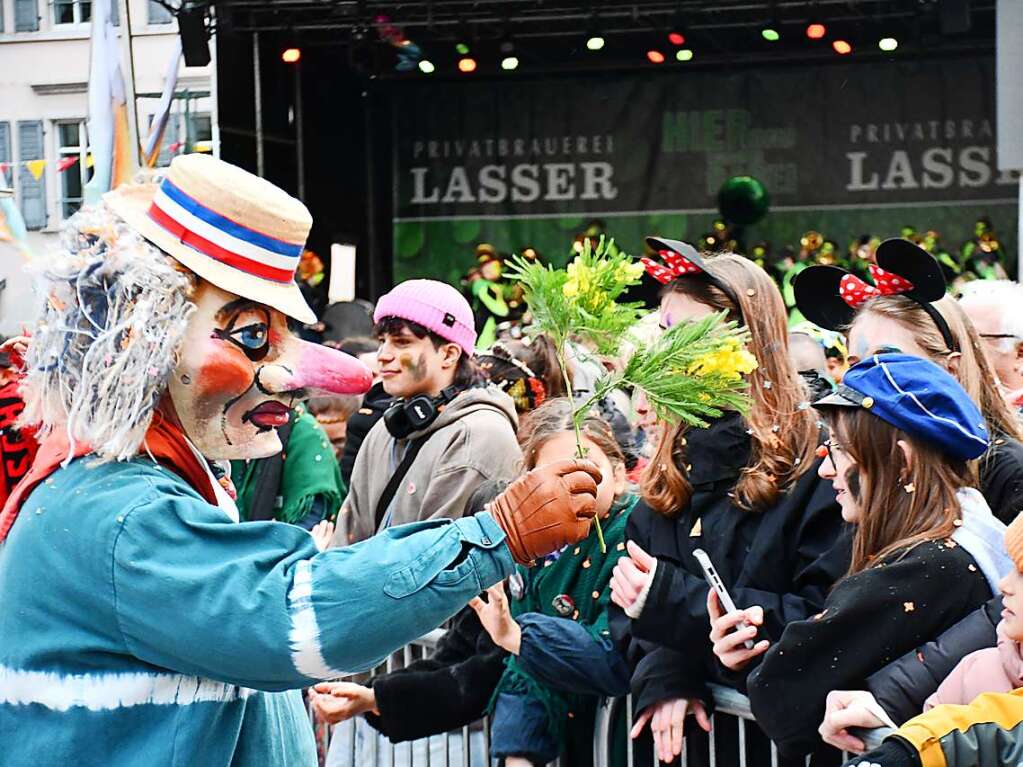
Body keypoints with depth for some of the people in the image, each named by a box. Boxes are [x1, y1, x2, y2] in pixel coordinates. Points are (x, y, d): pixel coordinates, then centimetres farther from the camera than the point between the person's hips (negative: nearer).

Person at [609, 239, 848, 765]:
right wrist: (663, 676, -9)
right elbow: (631, 601, 12)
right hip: (673, 721, 5)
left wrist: (672, 596, -16)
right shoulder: (676, 463, 13)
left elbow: (821, 618, -12)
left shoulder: (812, 456, -6)